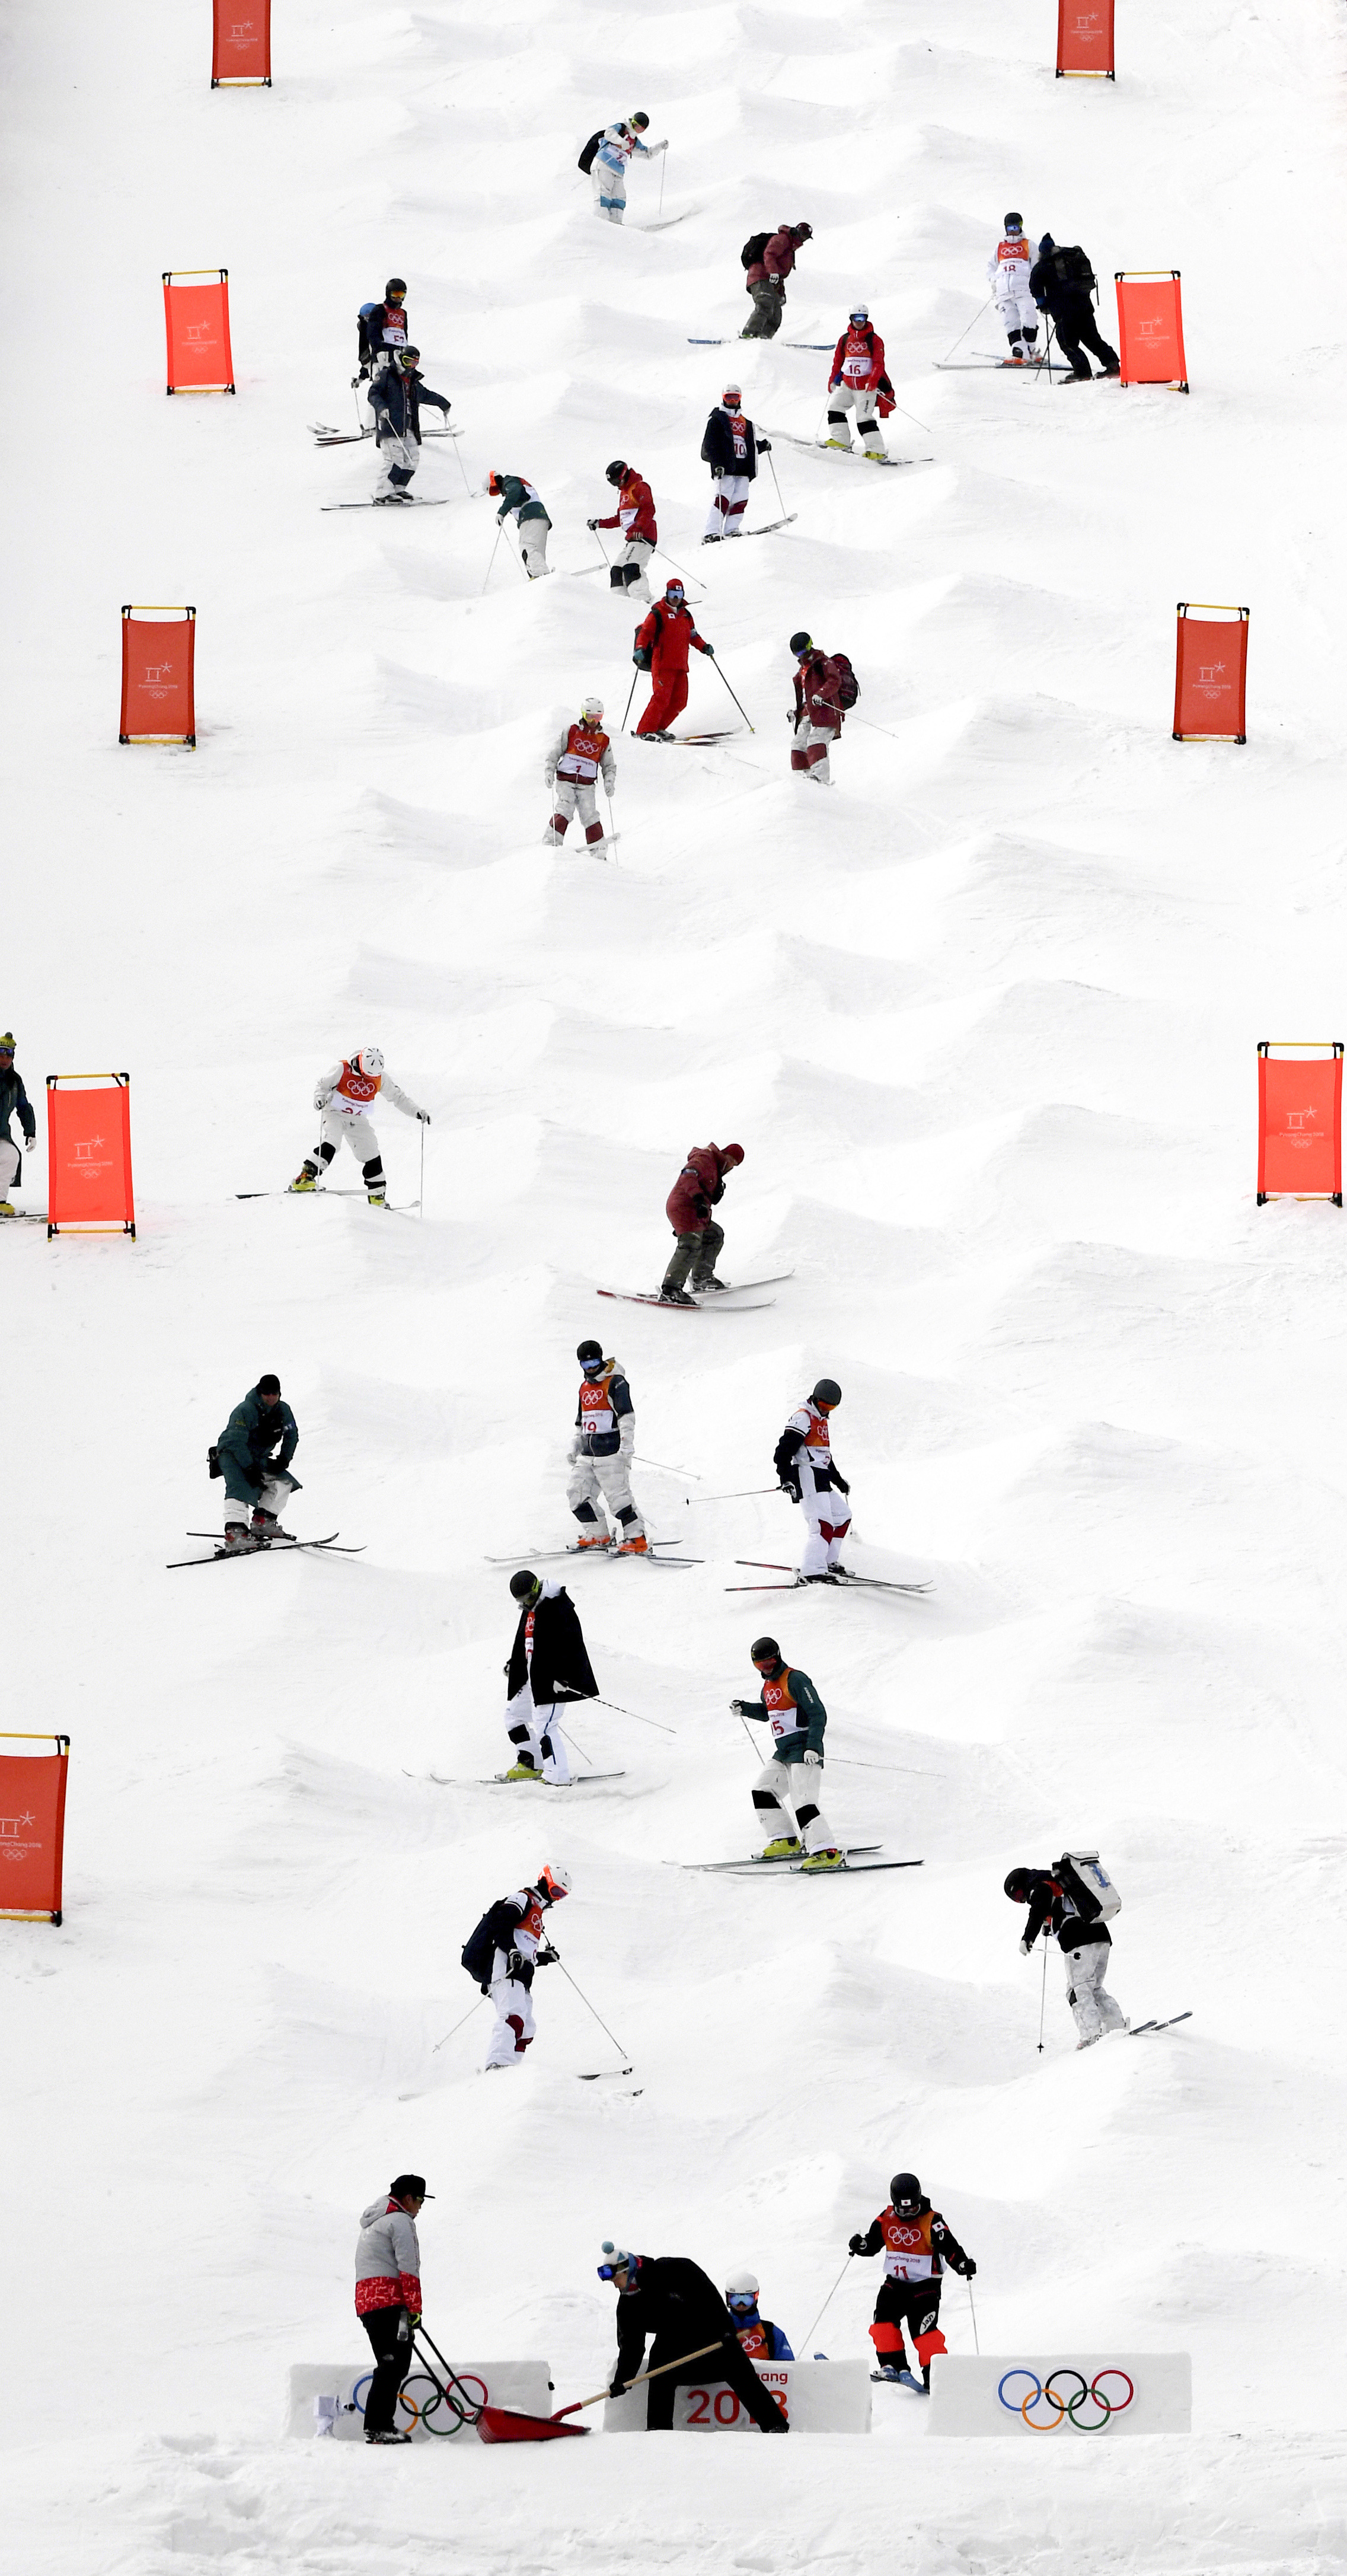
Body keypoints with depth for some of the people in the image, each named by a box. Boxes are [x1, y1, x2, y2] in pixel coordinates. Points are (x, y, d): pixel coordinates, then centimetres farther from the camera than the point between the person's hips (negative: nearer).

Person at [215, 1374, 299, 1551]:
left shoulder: (283, 1410, -3)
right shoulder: (245, 1411, -24)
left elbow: (292, 1436, 12)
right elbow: (237, 1442, -27)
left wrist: (284, 1459, -2)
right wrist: (250, 1469, -31)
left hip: (258, 1458, 8)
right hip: (231, 1455, -8)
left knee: (284, 1482, 0)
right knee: (240, 1487, -29)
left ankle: (263, 1522, 3)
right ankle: (235, 1532, -44)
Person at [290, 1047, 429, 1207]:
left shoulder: (381, 1079, -6)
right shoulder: (341, 1070, -18)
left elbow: (398, 1097, 5)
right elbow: (322, 1084, -9)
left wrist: (416, 1112, -2)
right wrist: (320, 1098, -30)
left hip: (358, 1120, 4)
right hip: (335, 1114, -4)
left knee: (372, 1157, 0)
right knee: (329, 1145, -29)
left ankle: (378, 1197, 13)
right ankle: (304, 1177, -32)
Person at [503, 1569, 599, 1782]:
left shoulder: (557, 1609, -18)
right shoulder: (530, 1610, 12)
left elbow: (569, 1645, -23)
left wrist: (562, 1676, -28)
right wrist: (513, 1665, 35)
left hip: (553, 1680, -10)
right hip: (530, 1678, 10)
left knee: (543, 1724, -14)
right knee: (514, 1715, 16)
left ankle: (557, 1776, -10)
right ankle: (529, 1764, 25)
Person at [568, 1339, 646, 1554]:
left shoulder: (615, 1382, -6)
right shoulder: (585, 1387, 20)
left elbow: (627, 1415, -15)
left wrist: (626, 1444, -24)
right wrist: (575, 1447, 24)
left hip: (611, 1450, -8)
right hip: (588, 1453, 8)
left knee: (617, 1496, -14)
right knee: (577, 1493, 1)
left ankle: (637, 1540, -12)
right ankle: (598, 1535, 10)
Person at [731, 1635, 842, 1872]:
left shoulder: (796, 1680, -14)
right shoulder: (769, 1685, 14)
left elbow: (818, 1714, -19)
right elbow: (767, 1711, 34)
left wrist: (813, 1746, -29)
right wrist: (744, 1708, 17)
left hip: (804, 1752, -10)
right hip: (782, 1753, 10)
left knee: (803, 1803, -20)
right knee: (762, 1791, 14)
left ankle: (828, 1852, -26)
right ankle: (786, 1840, 19)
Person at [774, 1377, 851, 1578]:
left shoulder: (822, 1421, 22)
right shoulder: (803, 1418, -10)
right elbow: (784, 1451, -18)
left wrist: (839, 1480, 37)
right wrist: (786, 1479, -29)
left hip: (822, 1480, 10)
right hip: (807, 1477, -10)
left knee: (843, 1516, 15)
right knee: (823, 1524, -20)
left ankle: (828, 1561, 19)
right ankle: (813, 1571, -27)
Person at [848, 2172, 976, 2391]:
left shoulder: (931, 2221, -12)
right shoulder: (887, 2219, 2)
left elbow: (949, 2247, -17)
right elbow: (873, 2243, 10)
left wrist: (963, 2264, -35)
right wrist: (860, 2245, -12)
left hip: (925, 2285, -5)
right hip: (895, 2282, 5)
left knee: (924, 2331, -14)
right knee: (884, 2319, -13)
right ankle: (893, 2365, -6)